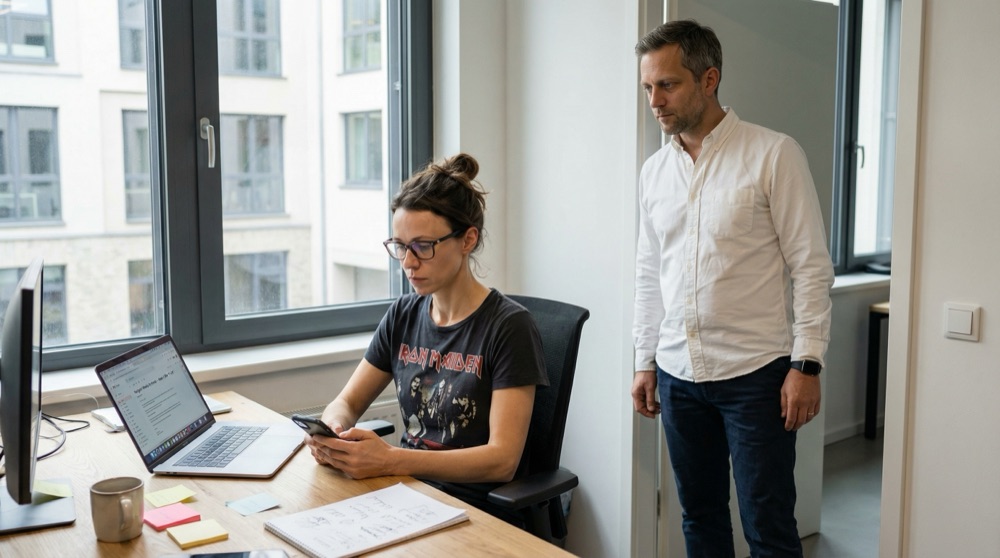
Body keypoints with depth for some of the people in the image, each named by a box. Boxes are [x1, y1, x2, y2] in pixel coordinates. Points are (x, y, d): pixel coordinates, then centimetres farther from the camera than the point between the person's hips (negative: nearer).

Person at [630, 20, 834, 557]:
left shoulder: (774, 155, -7)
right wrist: (645, 362, 13)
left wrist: (806, 364, -12)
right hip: (678, 374, 5)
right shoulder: (654, 170, 9)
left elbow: (811, 266, -8)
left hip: (755, 373, -5)